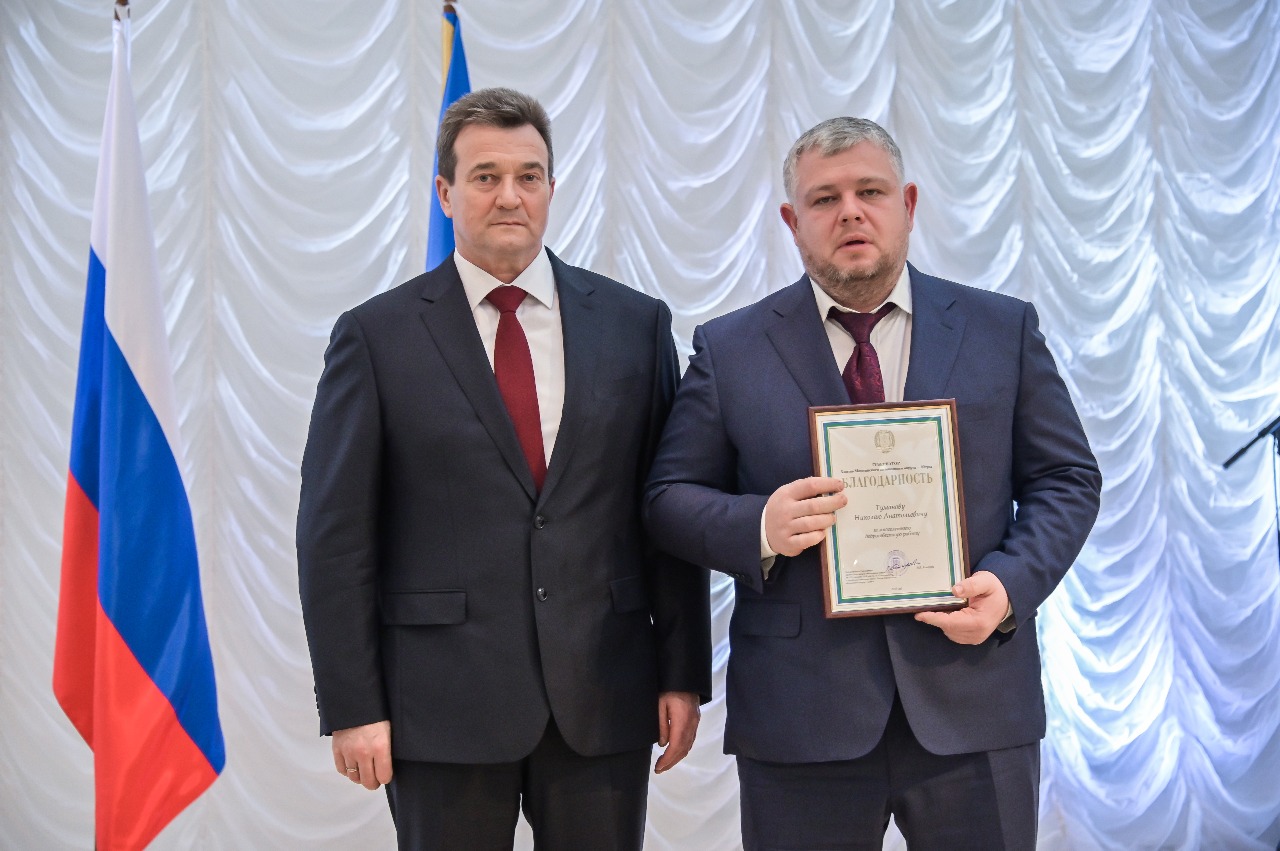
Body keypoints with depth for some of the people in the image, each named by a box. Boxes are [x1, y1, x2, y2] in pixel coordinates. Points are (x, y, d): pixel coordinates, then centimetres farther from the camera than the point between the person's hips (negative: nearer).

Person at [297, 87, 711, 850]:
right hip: (442, 701, -1)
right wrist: (352, 705, -6)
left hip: (604, 697, 2)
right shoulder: (377, 337, -1)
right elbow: (335, 534, -2)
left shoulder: (635, 324, 4)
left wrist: (683, 673, 2)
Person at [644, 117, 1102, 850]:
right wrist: (759, 528, -17)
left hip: (976, 707, 1)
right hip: (799, 714, 0)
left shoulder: (1005, 329, 5)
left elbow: (1067, 479, 7)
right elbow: (671, 497, 3)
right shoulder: (730, 350, 3)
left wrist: (1013, 582, -11)